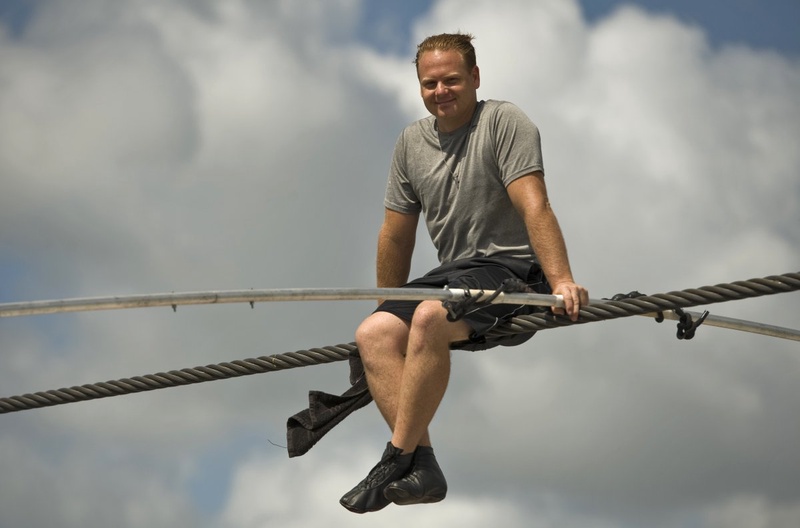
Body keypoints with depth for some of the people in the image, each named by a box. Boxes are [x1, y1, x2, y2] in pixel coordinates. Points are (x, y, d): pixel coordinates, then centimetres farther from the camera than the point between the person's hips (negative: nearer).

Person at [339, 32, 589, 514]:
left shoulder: (504, 122, -6)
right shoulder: (412, 143, 14)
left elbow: (535, 207, -18)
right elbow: (397, 236, 21)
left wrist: (562, 280, -29)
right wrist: (390, 312, 23)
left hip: (511, 266, -7)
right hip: (453, 273, 7)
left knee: (430, 316, -34)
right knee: (373, 334, -17)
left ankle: (397, 460, -28)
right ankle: (422, 468, -27)